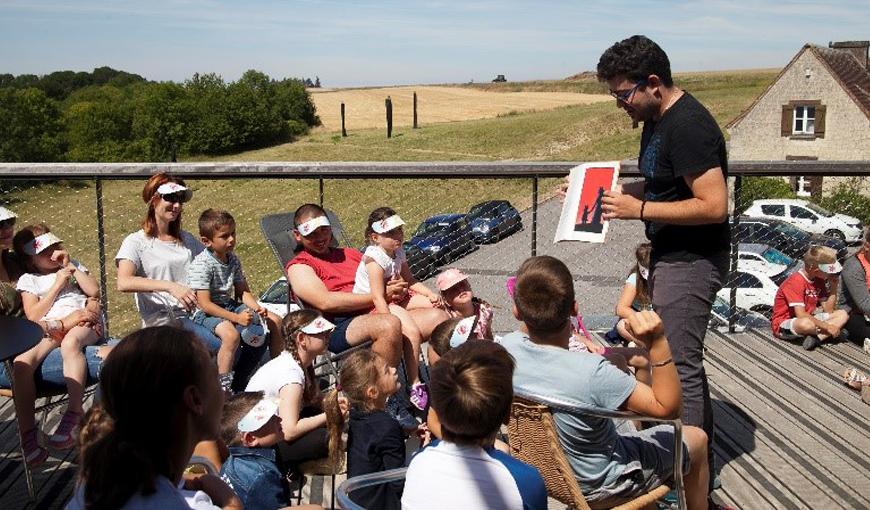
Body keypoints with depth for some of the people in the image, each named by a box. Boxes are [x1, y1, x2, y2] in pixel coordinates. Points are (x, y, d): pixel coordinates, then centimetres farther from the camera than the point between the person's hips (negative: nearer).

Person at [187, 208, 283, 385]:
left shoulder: (233, 259, 3)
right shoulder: (201, 265, -20)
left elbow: (243, 291, 9)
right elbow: (204, 304, -24)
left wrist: (256, 308, -12)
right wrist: (236, 318, -29)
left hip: (229, 306, 8)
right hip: (205, 313, -8)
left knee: (275, 321, 3)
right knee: (231, 334, -39)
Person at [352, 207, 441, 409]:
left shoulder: (398, 253, 5)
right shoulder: (375, 258, -21)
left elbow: (410, 281, 16)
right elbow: (378, 297, -26)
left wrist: (430, 294, 0)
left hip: (397, 297, 9)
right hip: (375, 307, -9)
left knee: (435, 305, 2)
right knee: (412, 332, -26)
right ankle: (414, 384, -15)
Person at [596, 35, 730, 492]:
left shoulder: (689, 127, -22)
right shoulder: (657, 119, 9)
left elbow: (713, 206, -26)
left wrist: (639, 209, -25)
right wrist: (610, 193, 6)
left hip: (692, 260, -11)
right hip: (670, 253, 11)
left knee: (680, 364, -4)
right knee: (682, 356, 20)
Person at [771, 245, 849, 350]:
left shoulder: (819, 280, 4)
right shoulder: (795, 281, -22)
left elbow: (828, 310, 3)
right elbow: (801, 315, -30)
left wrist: (833, 288, -7)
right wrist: (827, 327, -26)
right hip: (784, 324, -9)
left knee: (843, 314, -1)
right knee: (806, 323, -42)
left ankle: (815, 338, -23)